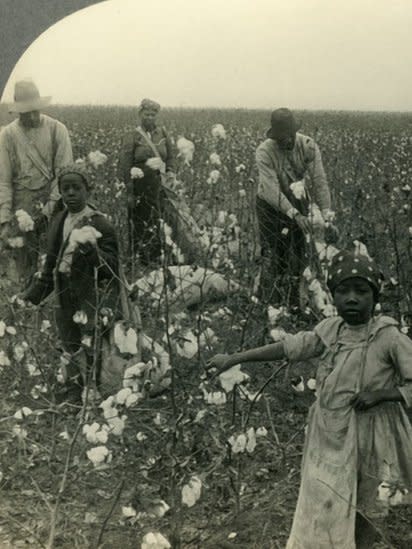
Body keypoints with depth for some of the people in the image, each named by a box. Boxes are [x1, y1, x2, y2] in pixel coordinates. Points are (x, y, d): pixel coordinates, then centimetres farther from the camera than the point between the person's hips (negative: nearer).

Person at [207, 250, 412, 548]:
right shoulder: (329, 330, -3)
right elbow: (287, 347, 4)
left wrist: (381, 393, -24)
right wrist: (234, 358, 5)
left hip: (365, 440, -5)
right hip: (328, 437, 5)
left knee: (358, 508, 10)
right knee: (324, 512, 17)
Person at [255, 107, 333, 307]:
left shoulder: (308, 146, -13)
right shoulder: (264, 152, -23)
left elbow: (319, 180, -16)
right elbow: (271, 189, -30)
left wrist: (325, 212, -28)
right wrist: (295, 215, -39)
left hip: (298, 203, 3)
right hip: (270, 206, -3)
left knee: (298, 254, 3)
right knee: (273, 255, -7)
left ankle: (293, 304, 15)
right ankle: (269, 304, 1)